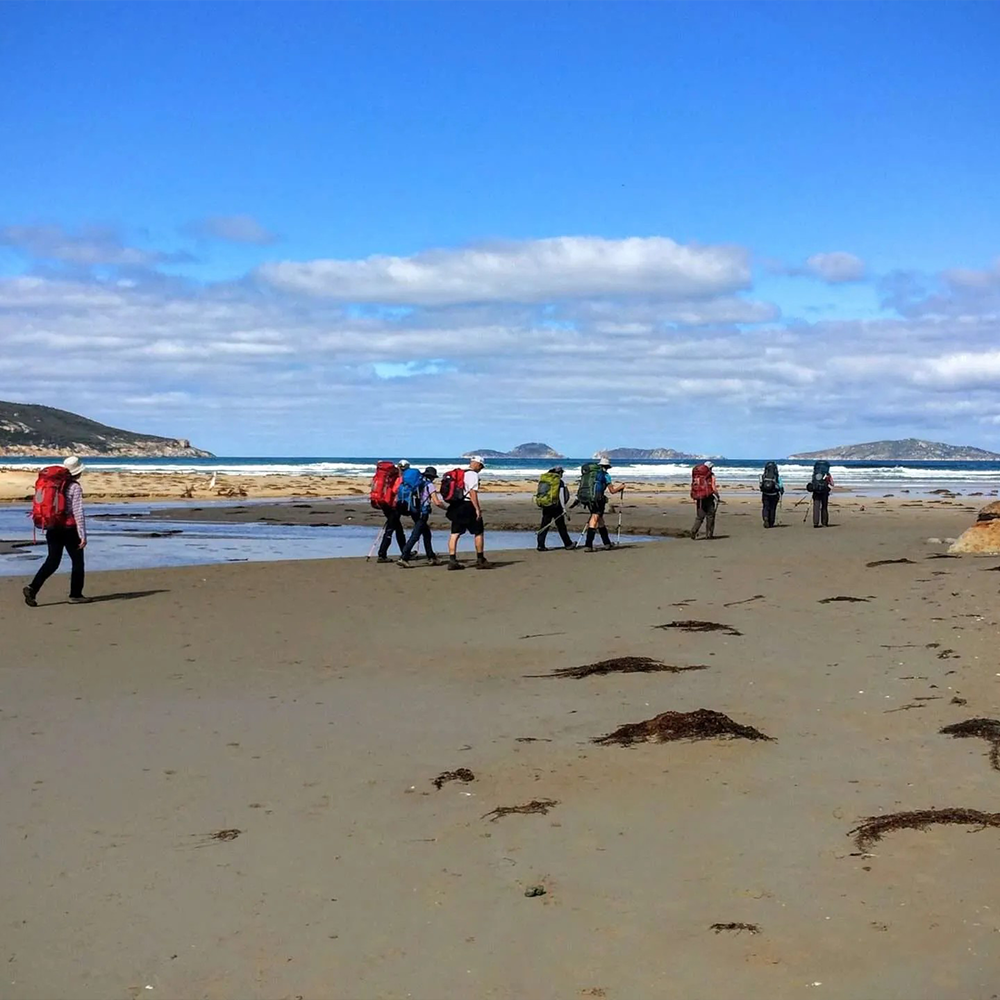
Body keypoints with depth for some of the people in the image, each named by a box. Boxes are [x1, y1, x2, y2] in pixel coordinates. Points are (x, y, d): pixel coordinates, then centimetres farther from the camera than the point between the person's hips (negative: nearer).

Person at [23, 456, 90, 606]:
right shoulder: (75, 487, -11)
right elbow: (78, 513, -15)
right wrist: (83, 535, -14)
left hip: (53, 528, 6)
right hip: (69, 529, -6)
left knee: (52, 561, 8)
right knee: (77, 561, 10)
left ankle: (32, 588, -8)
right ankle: (75, 595, 14)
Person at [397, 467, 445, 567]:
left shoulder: (418, 483, 12)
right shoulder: (429, 485, -7)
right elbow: (437, 502, -11)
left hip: (414, 512, 8)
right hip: (423, 513, -8)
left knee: (427, 534, 20)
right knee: (415, 536, -9)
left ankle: (431, 557, 26)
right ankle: (403, 558, -18)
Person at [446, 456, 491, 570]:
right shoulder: (473, 475, -9)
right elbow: (472, 492, -18)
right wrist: (477, 509, -17)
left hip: (456, 505, 8)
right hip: (468, 506, -8)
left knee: (455, 534, 4)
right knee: (478, 532, 6)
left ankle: (452, 560, 0)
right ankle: (480, 560, 11)